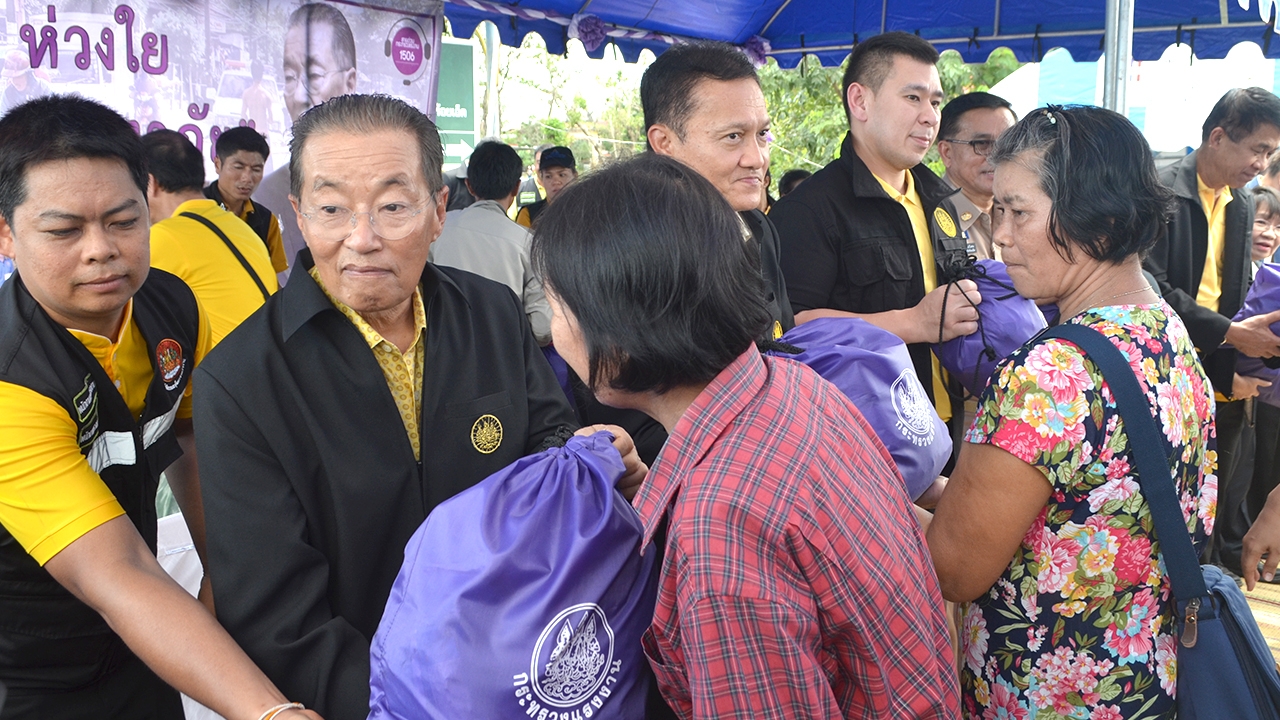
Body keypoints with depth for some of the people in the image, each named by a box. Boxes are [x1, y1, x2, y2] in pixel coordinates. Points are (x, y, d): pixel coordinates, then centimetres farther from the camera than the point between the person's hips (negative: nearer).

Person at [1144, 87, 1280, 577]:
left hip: (1221, 386, 7)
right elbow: (1153, 289, -18)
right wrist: (1231, 334, -18)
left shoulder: (1240, 207, 14)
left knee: (1218, 500, 12)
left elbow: (1237, 296, 17)